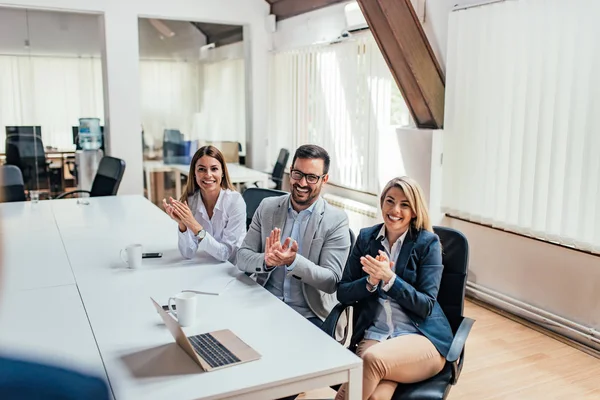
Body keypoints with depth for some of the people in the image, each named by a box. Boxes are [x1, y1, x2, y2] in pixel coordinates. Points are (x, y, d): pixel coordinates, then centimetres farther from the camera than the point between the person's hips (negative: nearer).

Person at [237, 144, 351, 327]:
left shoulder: (337, 220, -6)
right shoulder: (267, 207, 4)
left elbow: (331, 281, -10)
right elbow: (242, 258, 2)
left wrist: (293, 261, -27)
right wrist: (267, 261, -21)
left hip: (309, 315, -2)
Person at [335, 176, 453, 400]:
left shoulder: (428, 243, -1)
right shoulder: (366, 237, 9)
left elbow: (426, 306, -6)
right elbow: (343, 294, 7)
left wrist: (389, 278, -19)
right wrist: (371, 281, -13)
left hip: (421, 337, -1)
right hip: (373, 335, 2)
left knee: (374, 358, -34)